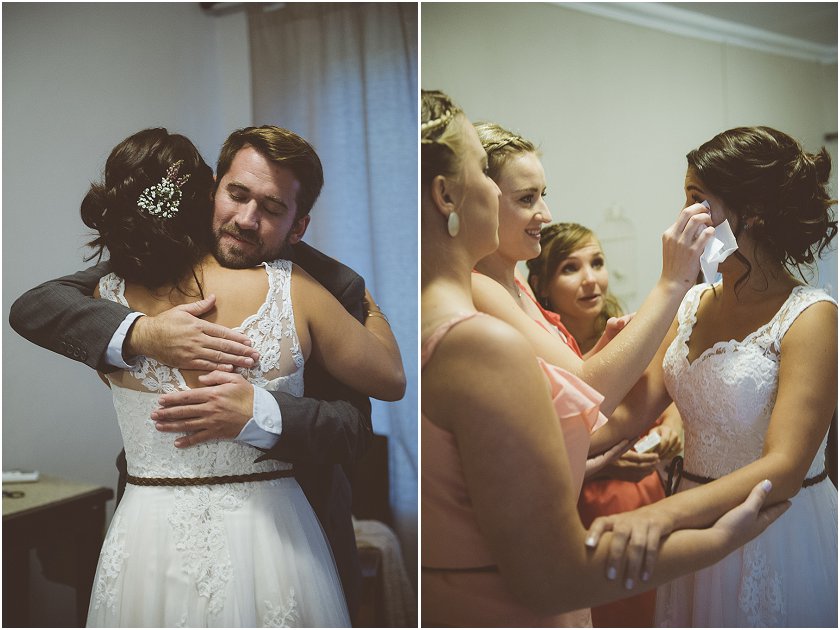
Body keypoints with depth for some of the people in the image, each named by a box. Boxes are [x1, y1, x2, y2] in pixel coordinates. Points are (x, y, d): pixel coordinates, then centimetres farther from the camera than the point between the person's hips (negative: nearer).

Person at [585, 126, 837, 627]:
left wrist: (662, 514, -42)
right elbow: (637, 402, -2)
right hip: (699, 523, 6)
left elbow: (784, 469, -28)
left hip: (778, 536, -6)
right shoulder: (695, 304, 4)